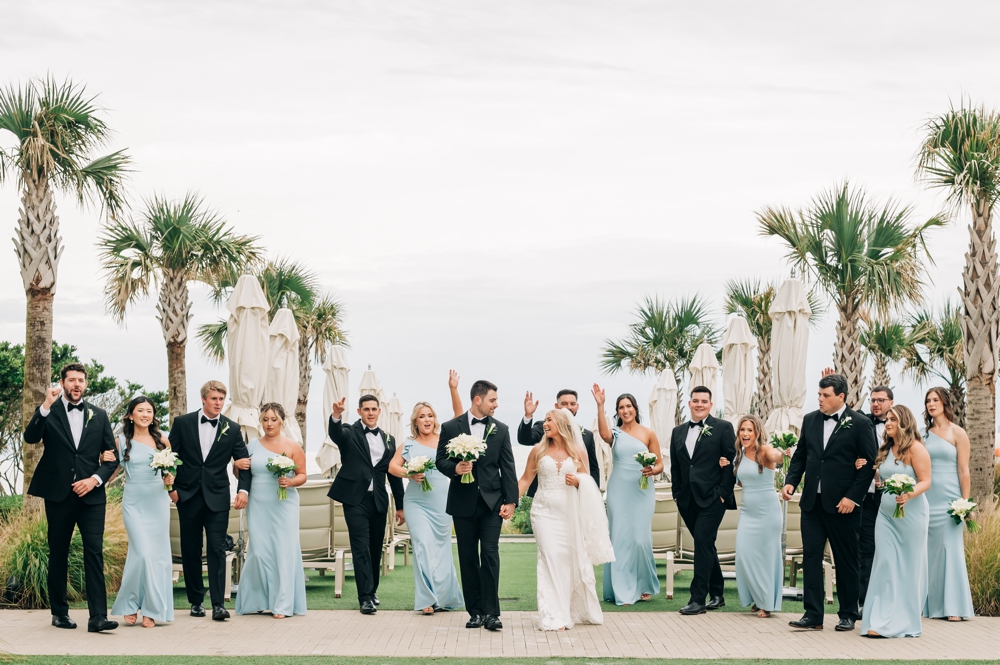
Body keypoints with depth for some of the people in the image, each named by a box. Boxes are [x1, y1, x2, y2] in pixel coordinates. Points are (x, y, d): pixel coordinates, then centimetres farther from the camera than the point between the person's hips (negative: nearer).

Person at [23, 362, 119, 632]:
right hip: (58, 495, -1)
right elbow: (30, 437, -13)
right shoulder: (49, 412, 5)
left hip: (91, 494, 1)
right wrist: (46, 406, -22)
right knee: (58, 554, 8)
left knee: (94, 553, -8)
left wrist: (96, 479, -5)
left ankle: (98, 617, -13)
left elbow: (113, 457, 11)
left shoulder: (99, 415, 11)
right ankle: (59, 612, 19)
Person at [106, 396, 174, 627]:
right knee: (143, 552, -12)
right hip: (133, 503, -2)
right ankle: (130, 605, 6)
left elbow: (171, 468, 16)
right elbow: (110, 474, 9)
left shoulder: (162, 441, 5)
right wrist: (105, 460, -11)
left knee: (158, 554, 2)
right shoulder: (122, 442, 2)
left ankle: (152, 610, 10)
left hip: (158, 502, 2)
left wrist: (170, 479, -4)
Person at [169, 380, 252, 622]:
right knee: (190, 551, 6)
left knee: (217, 549, -8)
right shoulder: (182, 423, 2)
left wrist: (243, 489, -8)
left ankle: (218, 604, -11)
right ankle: (196, 601, 17)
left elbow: (244, 461, 7)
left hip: (217, 497, 0)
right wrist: (172, 488, -1)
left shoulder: (232, 429, 5)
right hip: (188, 495, 1)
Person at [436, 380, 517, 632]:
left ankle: (491, 613, -6)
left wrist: (510, 501, -5)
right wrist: (455, 468, -18)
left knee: (490, 555, -8)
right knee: (468, 558, 5)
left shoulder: (501, 429, 6)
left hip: (492, 501, 0)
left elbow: (508, 467, 3)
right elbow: (440, 460, 4)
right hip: (463, 502, 0)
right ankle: (475, 611, 13)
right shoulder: (450, 428, 2)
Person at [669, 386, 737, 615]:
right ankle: (717, 594, 23)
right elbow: (675, 466, 16)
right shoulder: (678, 431, 13)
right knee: (705, 546, 13)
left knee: (703, 543, -12)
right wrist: (677, 493, 8)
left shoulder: (723, 428, -1)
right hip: (688, 500, 6)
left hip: (712, 498, -5)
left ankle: (698, 599, -11)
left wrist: (723, 493, -11)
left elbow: (731, 462, -5)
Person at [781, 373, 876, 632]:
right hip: (812, 502, 4)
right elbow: (800, 455, 15)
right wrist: (791, 482, -1)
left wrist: (852, 497, -13)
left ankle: (848, 615, 18)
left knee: (846, 561, 7)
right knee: (811, 557, 0)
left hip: (842, 504, -4)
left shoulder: (860, 424, -5)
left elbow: (869, 465, -6)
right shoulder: (810, 420, 9)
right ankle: (813, 616, 2)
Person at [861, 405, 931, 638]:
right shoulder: (886, 449, 13)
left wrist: (909, 495, -29)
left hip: (910, 513, -6)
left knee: (909, 566, 3)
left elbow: (925, 481, -12)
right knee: (885, 564, 0)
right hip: (886, 513, 6)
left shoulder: (915, 448, -7)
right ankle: (882, 621, -1)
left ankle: (904, 621, 10)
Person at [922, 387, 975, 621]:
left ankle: (954, 606, 1)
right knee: (930, 550, 5)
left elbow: (964, 471, -5)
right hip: (927, 499, 4)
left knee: (951, 549, -3)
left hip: (949, 498, -4)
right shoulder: (925, 434, 11)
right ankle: (934, 606, 11)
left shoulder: (957, 433, -2)